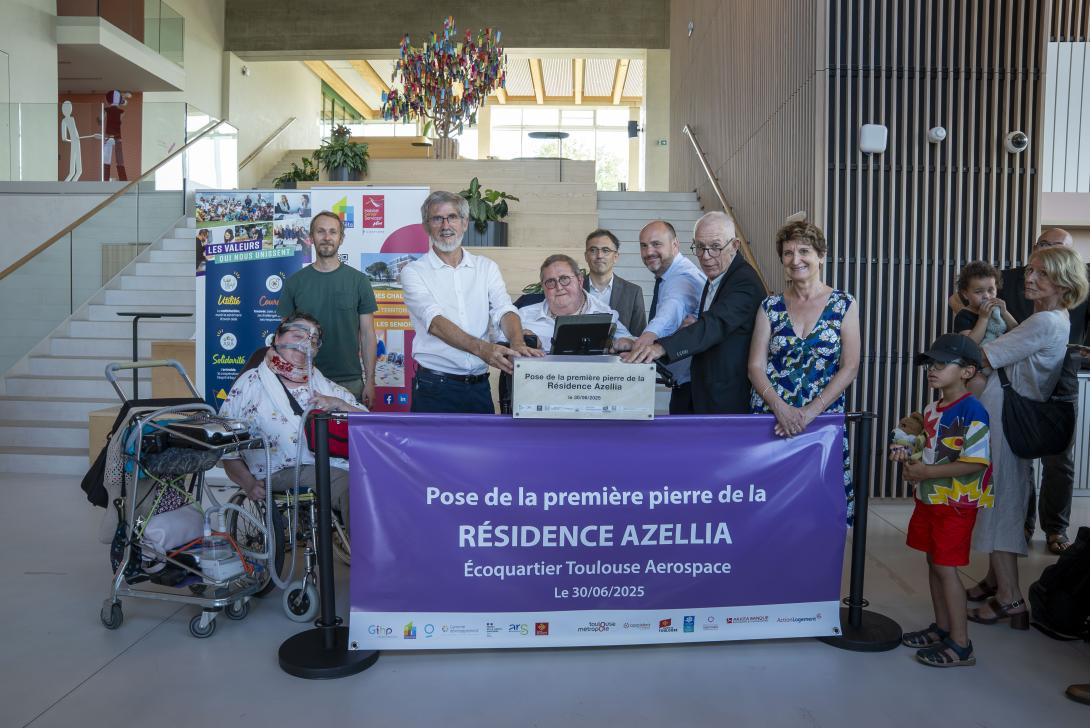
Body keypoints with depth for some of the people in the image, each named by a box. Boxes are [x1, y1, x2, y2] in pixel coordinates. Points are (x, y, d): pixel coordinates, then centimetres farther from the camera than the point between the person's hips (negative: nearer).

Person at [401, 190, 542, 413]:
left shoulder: (486, 267, 9)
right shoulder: (414, 272, -2)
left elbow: (504, 311, -5)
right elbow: (435, 323, -17)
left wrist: (518, 344, -27)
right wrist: (482, 348, -32)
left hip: (479, 385, 3)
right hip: (435, 387, -3)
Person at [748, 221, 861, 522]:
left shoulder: (844, 304, 2)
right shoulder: (770, 306, 5)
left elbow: (849, 367, -4)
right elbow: (756, 366, 0)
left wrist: (810, 412, -14)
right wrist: (781, 408, -15)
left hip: (823, 420, -1)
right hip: (770, 417, 1)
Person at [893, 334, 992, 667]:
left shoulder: (971, 411, -18)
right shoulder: (931, 410, 9)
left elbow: (975, 462, -24)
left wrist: (925, 472, -22)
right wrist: (909, 458, 2)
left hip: (955, 502, -9)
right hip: (929, 498, 9)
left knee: (946, 567, -4)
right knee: (934, 562, 15)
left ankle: (960, 644, 6)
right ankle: (941, 627, 28)